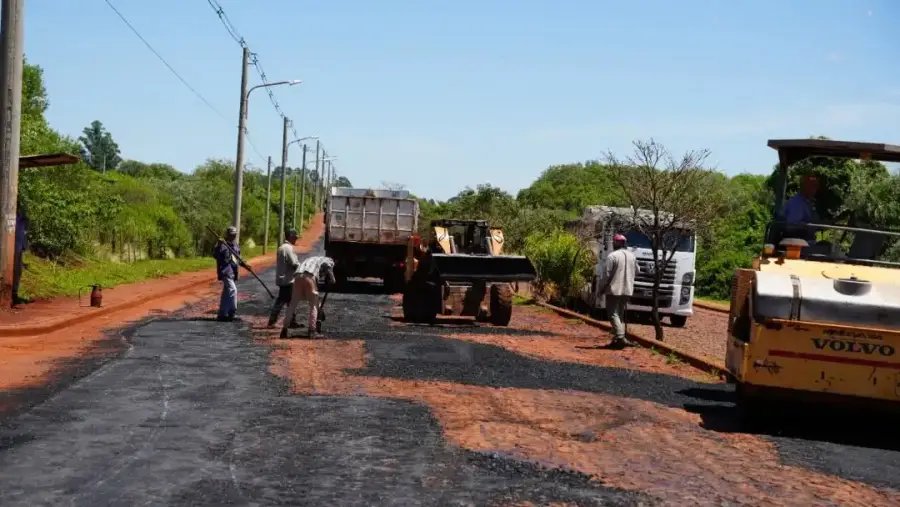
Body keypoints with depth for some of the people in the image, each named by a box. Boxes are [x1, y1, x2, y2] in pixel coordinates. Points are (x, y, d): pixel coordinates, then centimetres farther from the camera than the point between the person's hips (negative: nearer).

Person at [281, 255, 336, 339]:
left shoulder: (313, 259, 40)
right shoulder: (328, 261, 22)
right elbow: (331, 281, 13)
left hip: (298, 276, 5)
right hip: (309, 276, -5)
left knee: (293, 304, 13)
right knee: (314, 305, 7)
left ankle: (284, 329, 11)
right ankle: (311, 330, 1)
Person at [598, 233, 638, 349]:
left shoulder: (612, 256, -12)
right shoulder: (632, 256, 8)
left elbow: (606, 275, -13)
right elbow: (636, 271, 17)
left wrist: (601, 289, -3)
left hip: (614, 290, -6)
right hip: (627, 290, 7)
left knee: (613, 314, -5)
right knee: (621, 314, 15)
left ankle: (620, 337, -19)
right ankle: (618, 338, 14)